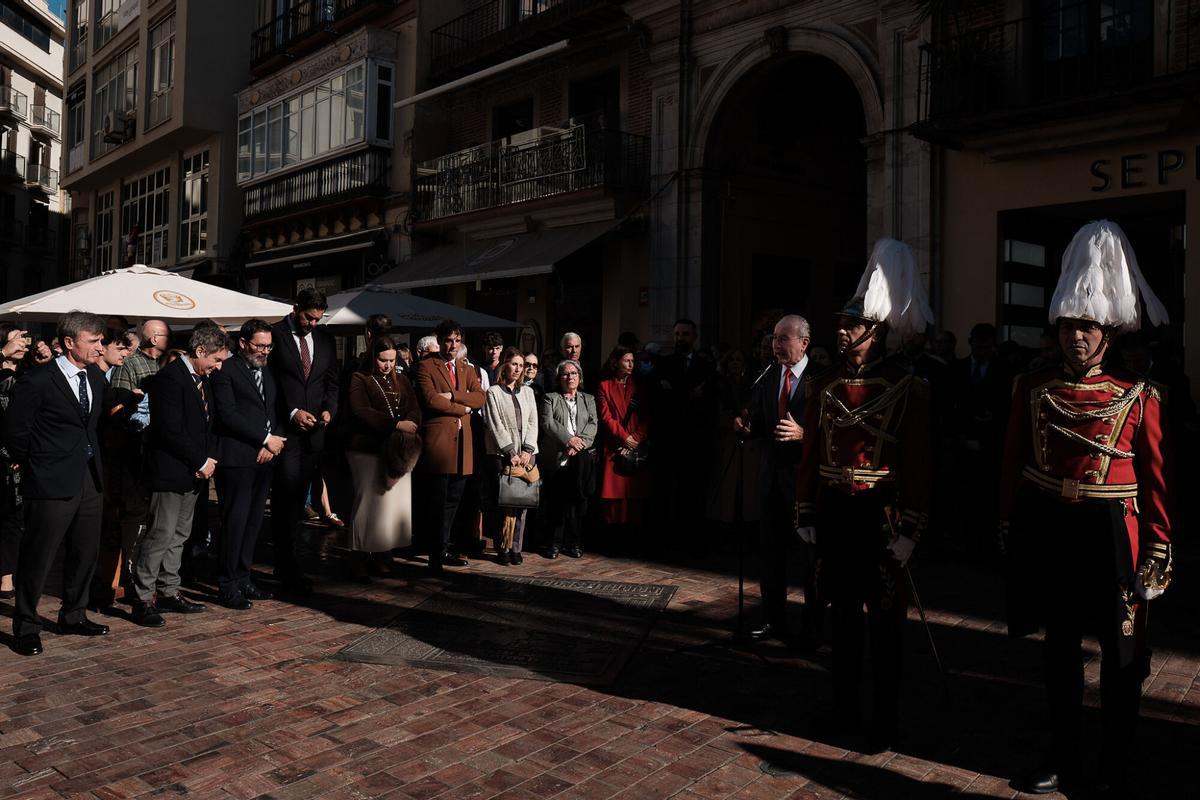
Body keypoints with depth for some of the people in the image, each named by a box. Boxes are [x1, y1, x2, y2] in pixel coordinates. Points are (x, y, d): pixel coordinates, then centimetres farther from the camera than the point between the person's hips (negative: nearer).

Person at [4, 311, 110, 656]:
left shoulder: (96, 378, 8)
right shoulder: (37, 381, -14)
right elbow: (14, 433, -9)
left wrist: (94, 461, 12)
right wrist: (34, 465, 2)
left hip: (89, 481, 7)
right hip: (52, 485, -7)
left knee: (85, 553, 16)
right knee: (37, 558, 3)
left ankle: (73, 616, 32)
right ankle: (26, 627, 18)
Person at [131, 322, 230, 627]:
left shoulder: (203, 380, 13)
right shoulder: (169, 378, -15)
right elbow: (171, 430, -21)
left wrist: (209, 459, 3)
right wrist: (201, 462, -14)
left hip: (194, 473, 9)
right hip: (169, 472, -9)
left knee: (179, 536, 14)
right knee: (160, 535, -5)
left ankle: (168, 592, 23)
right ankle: (144, 599, 4)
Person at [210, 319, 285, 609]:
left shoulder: (268, 373, 19)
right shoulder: (225, 371, -4)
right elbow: (228, 414, -13)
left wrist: (274, 443, 1)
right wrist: (266, 439, -11)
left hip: (265, 458, 7)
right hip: (237, 458, -7)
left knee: (254, 521, 9)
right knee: (235, 521, -4)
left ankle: (243, 578, 18)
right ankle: (227, 585, 5)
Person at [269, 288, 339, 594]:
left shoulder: (326, 339, 13)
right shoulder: (274, 335, -4)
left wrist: (328, 409, -1)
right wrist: (291, 412, -12)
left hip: (313, 431, 5)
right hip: (284, 429, -5)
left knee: (297, 499, 11)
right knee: (286, 498, -5)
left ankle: (284, 565, 21)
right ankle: (289, 571, 2)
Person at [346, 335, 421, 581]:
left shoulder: (401, 381, 17)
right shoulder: (359, 380, -1)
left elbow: (415, 410, 7)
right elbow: (361, 412, -14)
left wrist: (409, 426, -15)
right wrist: (396, 424, -19)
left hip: (398, 452, 5)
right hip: (368, 450, -5)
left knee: (398, 504, 3)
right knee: (369, 503, -3)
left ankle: (383, 556, 13)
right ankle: (359, 560, 7)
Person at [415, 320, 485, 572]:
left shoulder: (467, 369, 19)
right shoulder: (426, 367, 2)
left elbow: (480, 397, 3)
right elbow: (430, 399, -13)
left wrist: (452, 395, -11)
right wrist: (463, 408, -6)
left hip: (463, 442, 6)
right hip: (438, 441, -6)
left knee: (453, 501, 10)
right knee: (437, 502, -4)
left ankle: (443, 550, 20)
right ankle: (436, 555, 3)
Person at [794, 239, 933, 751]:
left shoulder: (907, 387, -8)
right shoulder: (824, 385, 6)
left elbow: (918, 463, -10)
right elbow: (811, 454, 8)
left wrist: (910, 530, -12)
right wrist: (805, 514, 6)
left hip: (881, 515, -4)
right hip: (833, 512, 4)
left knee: (885, 623, 6)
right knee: (844, 614, 15)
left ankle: (885, 722, 20)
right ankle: (843, 709, 30)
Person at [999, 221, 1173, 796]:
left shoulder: (1140, 395, -5)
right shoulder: (1033, 387, 2)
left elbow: (1157, 478, -4)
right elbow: (1013, 463, 5)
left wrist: (1158, 550, -6)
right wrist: (1010, 527, 5)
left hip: (1112, 534, -2)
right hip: (1050, 532, 3)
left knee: (1122, 657, 8)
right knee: (1059, 648, 14)